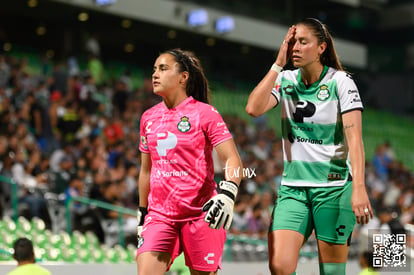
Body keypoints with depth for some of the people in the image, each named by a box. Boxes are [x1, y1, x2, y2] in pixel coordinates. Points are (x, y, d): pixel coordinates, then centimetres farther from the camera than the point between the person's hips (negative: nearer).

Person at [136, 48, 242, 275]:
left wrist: (227, 194, -28)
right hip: (159, 214, 4)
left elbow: (233, 159, -11)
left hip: (200, 214, -4)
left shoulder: (204, 113, -5)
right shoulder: (148, 118, 12)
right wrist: (142, 213, 21)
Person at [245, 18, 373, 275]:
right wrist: (278, 63, -10)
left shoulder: (340, 81, -7)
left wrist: (359, 187, -26)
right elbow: (254, 108, -12)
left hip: (333, 186, -3)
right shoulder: (285, 80, 5)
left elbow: (354, 136, -15)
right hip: (292, 187, 3)